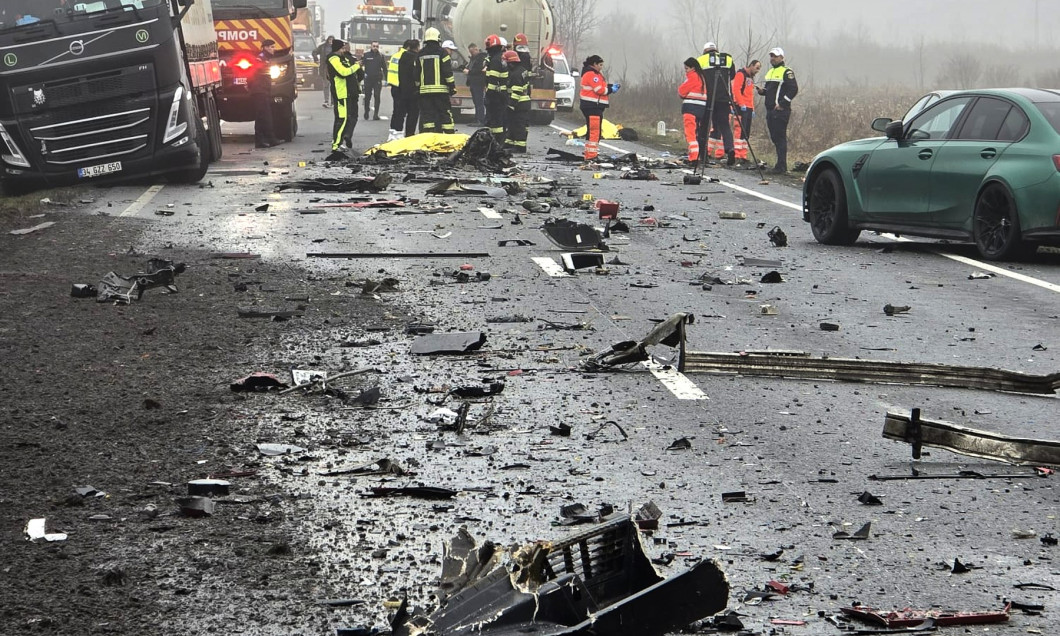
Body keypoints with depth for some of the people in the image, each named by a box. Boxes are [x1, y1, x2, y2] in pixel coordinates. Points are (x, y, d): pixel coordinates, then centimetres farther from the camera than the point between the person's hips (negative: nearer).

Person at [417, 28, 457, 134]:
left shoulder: (420, 54, 10)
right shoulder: (442, 52, -3)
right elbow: (448, 72, -7)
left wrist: (417, 87, 23)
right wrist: (452, 86, -2)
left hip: (424, 90, 3)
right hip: (440, 89, -3)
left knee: (427, 114, 3)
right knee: (445, 113, 1)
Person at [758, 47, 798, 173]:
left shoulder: (786, 72, -6)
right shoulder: (770, 72, 21)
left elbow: (793, 89, -14)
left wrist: (782, 103, -17)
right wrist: (762, 91, 7)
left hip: (781, 110, -9)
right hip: (770, 110, 9)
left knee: (780, 137, -11)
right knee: (774, 137, 10)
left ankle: (781, 165, -11)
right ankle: (781, 164, 16)